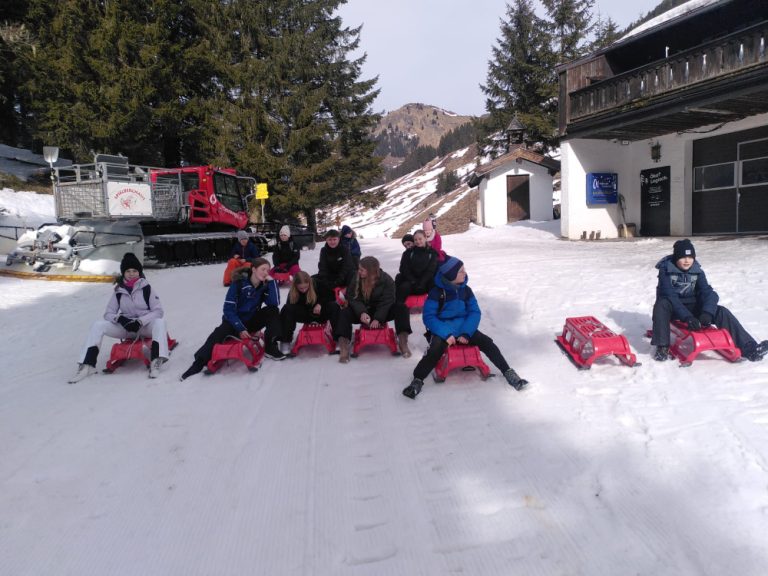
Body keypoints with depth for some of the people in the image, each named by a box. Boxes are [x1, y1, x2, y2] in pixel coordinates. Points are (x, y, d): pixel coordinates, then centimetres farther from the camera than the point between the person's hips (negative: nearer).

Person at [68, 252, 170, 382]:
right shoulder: (119, 291, 1)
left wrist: (140, 321, -25)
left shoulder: (146, 288, -7)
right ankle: (87, 365, -21)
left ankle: (156, 362, -47)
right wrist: (119, 318, -20)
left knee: (159, 321, -35)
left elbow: (158, 311, -11)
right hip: (125, 327, 3)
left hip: (145, 326, -3)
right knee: (98, 325, -17)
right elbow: (108, 313, 4)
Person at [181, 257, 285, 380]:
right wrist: (240, 329, -27)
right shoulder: (239, 283, -17)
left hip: (252, 321, 4)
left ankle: (270, 346, -21)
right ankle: (199, 363, -37)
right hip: (234, 321, -4)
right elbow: (228, 310, -19)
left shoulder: (264, 285, -6)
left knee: (273, 311, -19)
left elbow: (275, 303, -22)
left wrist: (271, 281, -23)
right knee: (219, 333, -34)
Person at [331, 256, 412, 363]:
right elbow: (352, 297, -10)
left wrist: (378, 319, -27)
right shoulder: (357, 278, -7)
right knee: (345, 313, -28)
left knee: (401, 308, -26)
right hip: (360, 312, 1)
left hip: (381, 313, -1)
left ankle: (403, 342, -31)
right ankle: (344, 349, -37)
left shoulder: (387, 280, -12)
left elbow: (387, 302, -15)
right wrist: (361, 312, -27)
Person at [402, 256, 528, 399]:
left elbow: (475, 312, -2)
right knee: (435, 351, -32)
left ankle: (508, 372, -4)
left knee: (487, 342, -14)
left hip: (463, 329, 4)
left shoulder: (466, 290, 0)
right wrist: (446, 334, -26)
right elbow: (429, 317, -15)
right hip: (442, 330, -4)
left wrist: (466, 333, -17)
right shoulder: (437, 292, -12)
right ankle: (417, 380, -24)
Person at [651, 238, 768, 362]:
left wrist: (707, 312, -34)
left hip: (692, 306, 4)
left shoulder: (697, 271, -2)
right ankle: (662, 347, -34)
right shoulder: (666, 270, -15)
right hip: (673, 308, -4)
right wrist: (687, 317, -38)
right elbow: (670, 296, -26)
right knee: (661, 305, -39)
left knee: (722, 311, -18)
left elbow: (708, 292, -13)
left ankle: (749, 348, -25)